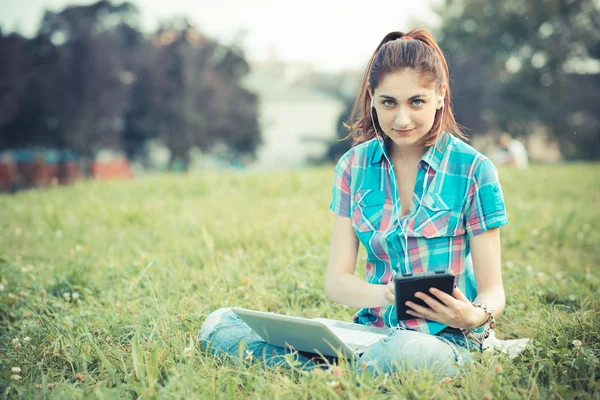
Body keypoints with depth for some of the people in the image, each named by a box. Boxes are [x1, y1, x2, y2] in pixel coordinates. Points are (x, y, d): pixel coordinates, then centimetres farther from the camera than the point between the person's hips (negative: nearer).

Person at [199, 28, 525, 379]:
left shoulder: (472, 169, -4)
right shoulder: (355, 166, 6)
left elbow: (492, 291, -3)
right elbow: (336, 280, 2)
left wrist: (475, 316, -28)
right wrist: (386, 294, -21)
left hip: (444, 340, -4)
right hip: (370, 330, 4)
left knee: (401, 353, -43)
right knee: (220, 325, -12)